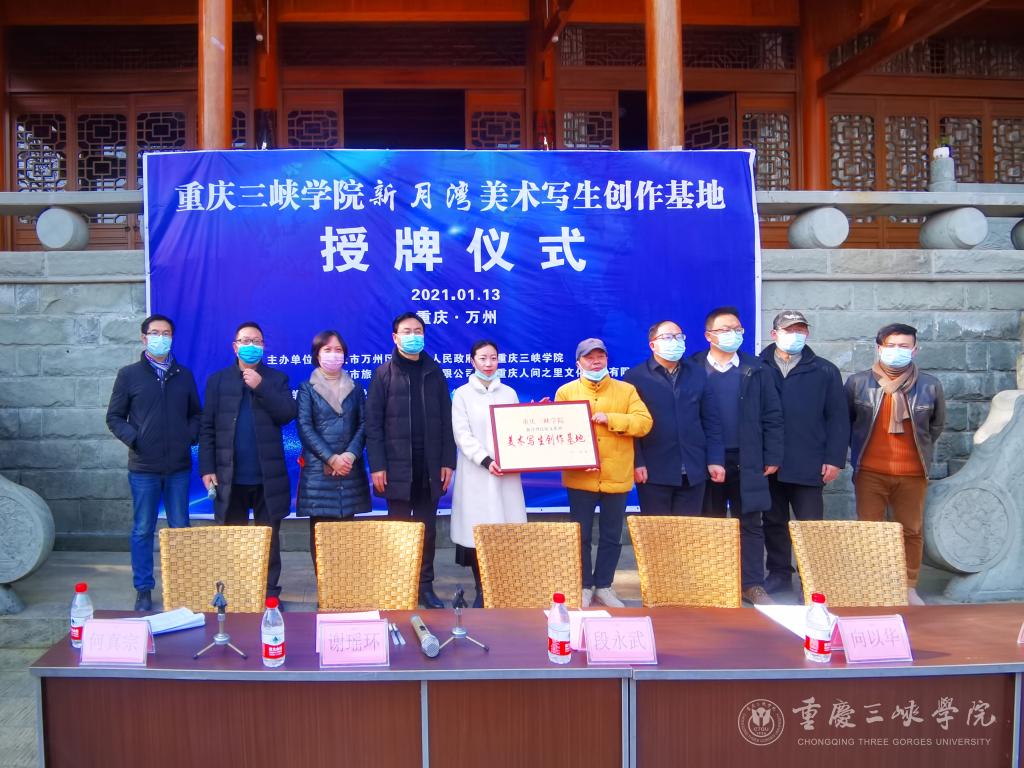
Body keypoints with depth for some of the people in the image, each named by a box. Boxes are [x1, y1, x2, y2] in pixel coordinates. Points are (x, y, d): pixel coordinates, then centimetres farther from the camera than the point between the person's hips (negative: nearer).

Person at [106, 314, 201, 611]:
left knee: (180, 528, 9)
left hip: (179, 466, 2)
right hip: (143, 467, -2)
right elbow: (114, 417, 5)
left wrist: (190, 436, -3)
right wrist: (133, 439, -10)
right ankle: (143, 590, 16)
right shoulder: (129, 374, 2)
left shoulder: (184, 375, 9)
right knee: (142, 530, 6)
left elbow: (195, 414, 14)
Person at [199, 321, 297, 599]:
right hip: (230, 477, 1)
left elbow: (288, 414, -8)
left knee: (269, 539, 7)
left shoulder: (276, 379, 6)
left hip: (268, 477, 0)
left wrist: (261, 387, -16)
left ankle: (270, 592, 17)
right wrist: (207, 468, -4)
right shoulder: (217, 380, 7)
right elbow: (207, 428, 3)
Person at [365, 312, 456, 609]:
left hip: (430, 466, 2)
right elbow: (373, 423, -3)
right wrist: (377, 465, -10)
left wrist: (448, 461, 0)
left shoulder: (434, 373, 9)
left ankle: (425, 587, 17)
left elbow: (446, 421, 7)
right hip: (397, 467, -2)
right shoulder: (383, 374, 1)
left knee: (427, 530, 8)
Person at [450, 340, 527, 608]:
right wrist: (486, 460, -18)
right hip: (476, 473, -2)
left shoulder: (509, 393, 13)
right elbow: (462, 435, -6)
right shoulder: (462, 394, 3)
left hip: (506, 472, 2)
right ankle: (482, 591, 8)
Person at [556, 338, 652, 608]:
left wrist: (610, 419, -15)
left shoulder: (626, 390, 6)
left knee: (612, 536, 11)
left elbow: (644, 422, -5)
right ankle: (584, 586, 20)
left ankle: (604, 586, 25)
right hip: (581, 477, -1)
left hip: (616, 477, 1)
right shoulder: (566, 392, 5)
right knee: (581, 535, 6)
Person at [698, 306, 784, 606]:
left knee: (750, 524, 6)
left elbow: (772, 415, 5)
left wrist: (772, 457, -1)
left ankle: (753, 585, 15)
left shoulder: (755, 369, 5)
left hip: (748, 461, 1)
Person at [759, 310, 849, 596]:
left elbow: (838, 419, 2)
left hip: (809, 465, -1)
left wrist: (834, 459, -5)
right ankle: (779, 575, 27)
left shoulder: (825, 372, 4)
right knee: (774, 522, 13)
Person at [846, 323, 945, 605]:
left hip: (913, 474, 1)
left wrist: (920, 450, 14)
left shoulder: (930, 386, 0)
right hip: (870, 472, -1)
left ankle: (909, 588, 22)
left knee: (911, 531, 9)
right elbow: (844, 422, 10)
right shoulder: (857, 382, -3)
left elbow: (937, 425, 15)